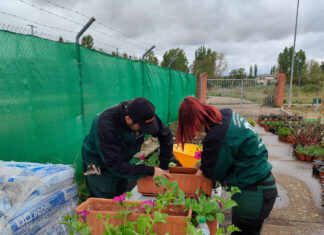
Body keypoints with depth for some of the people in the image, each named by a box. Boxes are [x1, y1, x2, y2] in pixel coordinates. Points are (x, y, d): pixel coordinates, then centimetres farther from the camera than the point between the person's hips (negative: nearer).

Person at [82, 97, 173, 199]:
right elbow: (115, 165, -36)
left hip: (122, 161, 5)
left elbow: (166, 136, -8)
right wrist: (151, 171, -36)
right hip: (99, 166, -5)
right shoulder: (106, 125, -37)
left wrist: (164, 168, -10)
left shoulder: (143, 114, -21)